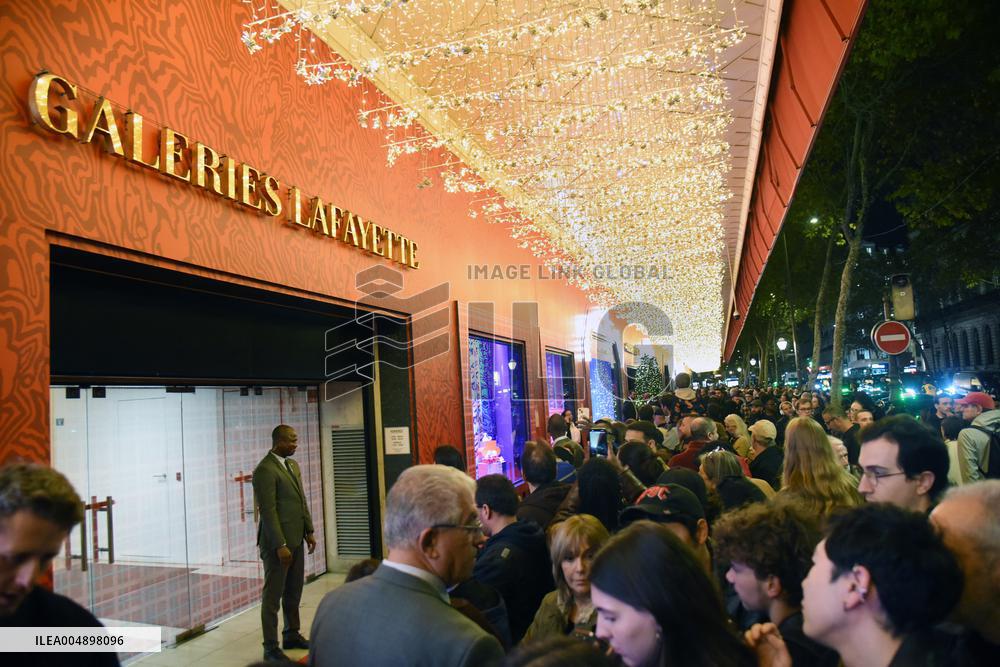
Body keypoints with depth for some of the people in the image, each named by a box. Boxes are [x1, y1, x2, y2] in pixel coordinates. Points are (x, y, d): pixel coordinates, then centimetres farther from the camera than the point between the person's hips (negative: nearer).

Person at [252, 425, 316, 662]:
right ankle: (270, 647, 11)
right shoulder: (265, 469, -16)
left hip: (296, 539, 8)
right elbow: (268, 511, -19)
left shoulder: (293, 464, 11)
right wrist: (280, 545, -20)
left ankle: (292, 635, 30)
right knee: (273, 595, 2)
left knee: (294, 592, 17)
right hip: (278, 542, -8)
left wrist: (309, 531, 13)